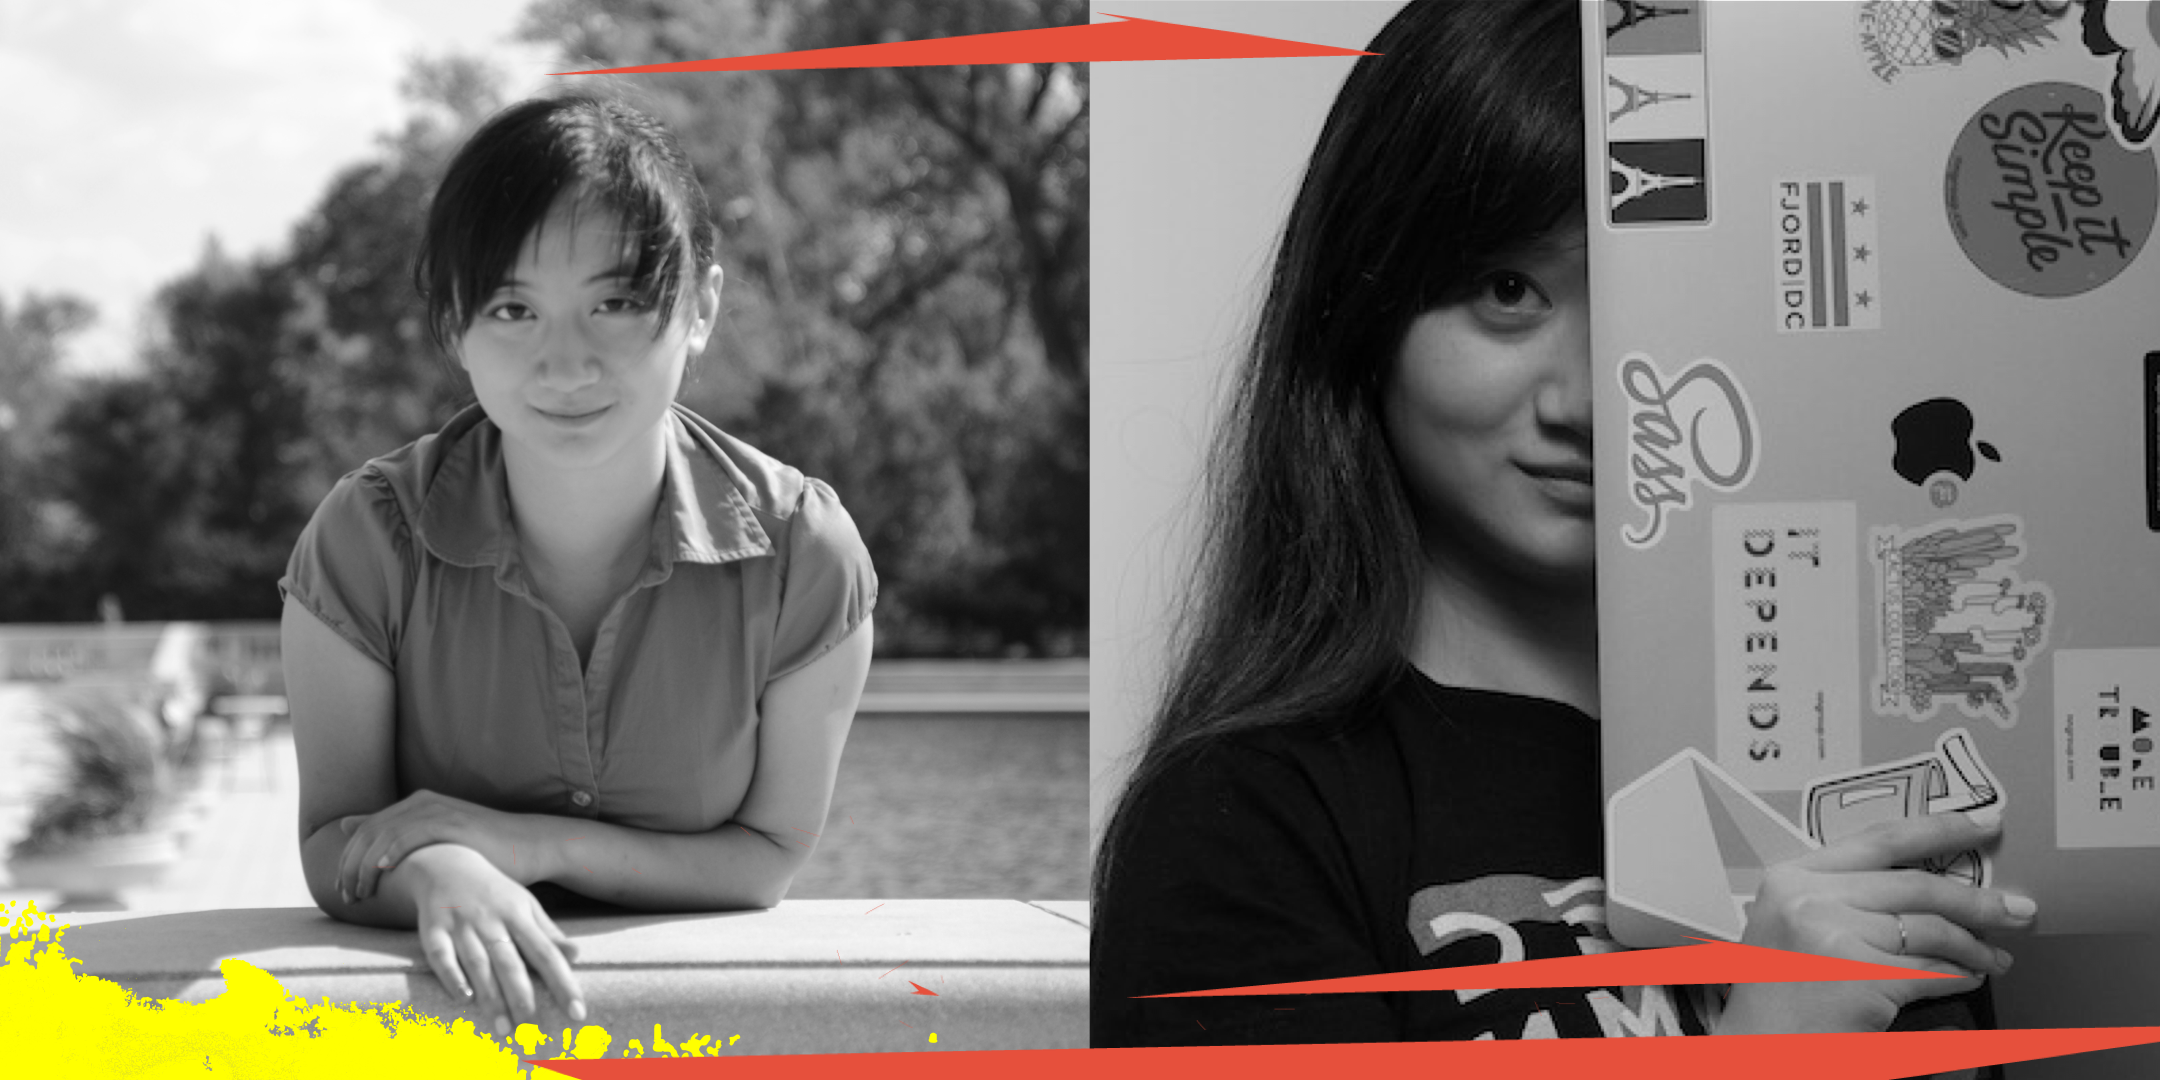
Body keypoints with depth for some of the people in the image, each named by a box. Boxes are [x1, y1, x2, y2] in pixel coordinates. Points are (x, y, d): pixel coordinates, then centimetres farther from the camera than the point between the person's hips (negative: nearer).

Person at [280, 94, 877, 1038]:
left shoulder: (804, 553, -12)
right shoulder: (365, 538, -11)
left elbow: (769, 857, -3)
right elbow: (334, 853, -5)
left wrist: (538, 843, -15)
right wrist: (437, 874, -27)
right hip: (440, 1000, 1)